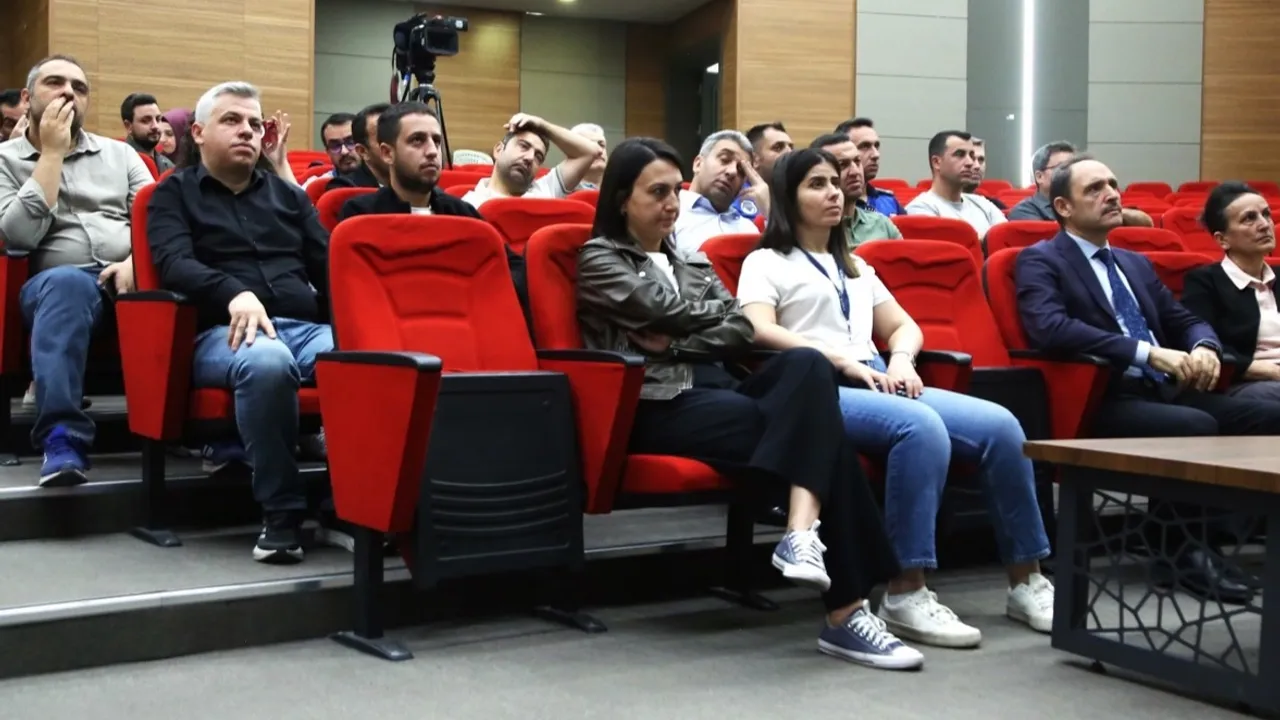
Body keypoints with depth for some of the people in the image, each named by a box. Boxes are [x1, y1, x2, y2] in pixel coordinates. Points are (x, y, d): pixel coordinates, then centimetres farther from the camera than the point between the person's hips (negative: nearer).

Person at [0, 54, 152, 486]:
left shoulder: (118, 153, 21)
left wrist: (136, 262, -11)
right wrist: (51, 153, -4)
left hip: (131, 283, 2)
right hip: (56, 286, -2)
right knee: (68, 283, -41)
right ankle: (62, 438, -47)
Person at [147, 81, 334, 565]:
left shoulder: (287, 194, 27)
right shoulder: (174, 194, 14)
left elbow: (328, 265, 20)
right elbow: (174, 264, -5)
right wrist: (233, 292, -26)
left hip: (307, 327, 4)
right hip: (223, 332, -3)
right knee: (266, 362, -42)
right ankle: (281, 512, -30)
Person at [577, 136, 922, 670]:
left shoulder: (692, 262, 28)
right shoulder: (599, 260, 9)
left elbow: (742, 331, 12)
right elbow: (665, 309, -7)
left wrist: (678, 344, -5)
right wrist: (716, 309, 12)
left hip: (717, 393, 6)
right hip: (658, 407, -6)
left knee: (806, 364, -29)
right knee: (816, 428, -28)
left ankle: (803, 531, -43)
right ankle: (845, 611, -34)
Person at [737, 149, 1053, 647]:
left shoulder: (854, 266, 31)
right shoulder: (766, 263, 10)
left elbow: (905, 326, 26)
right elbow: (761, 331, -8)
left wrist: (900, 359, 2)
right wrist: (843, 362, -17)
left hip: (880, 384, 7)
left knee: (1000, 425, -17)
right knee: (922, 427, -37)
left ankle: (1025, 582, -8)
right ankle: (906, 595, -34)